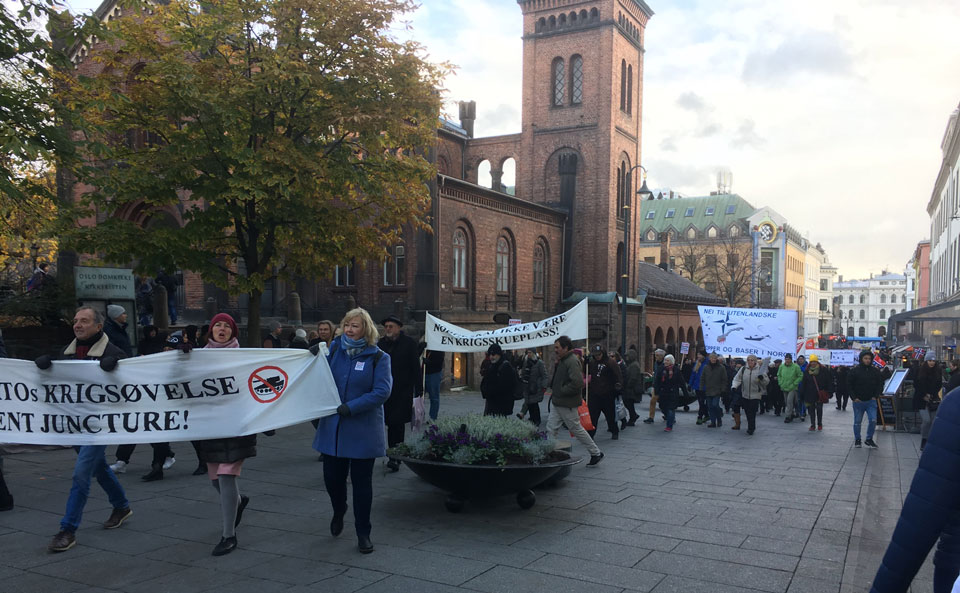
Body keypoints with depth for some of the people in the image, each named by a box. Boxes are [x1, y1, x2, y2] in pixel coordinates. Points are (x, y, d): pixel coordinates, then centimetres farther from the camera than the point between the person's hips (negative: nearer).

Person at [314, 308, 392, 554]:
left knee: (361, 482, 5)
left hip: (363, 430, -3)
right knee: (332, 477, 9)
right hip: (332, 427, 3)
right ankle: (339, 511, 42)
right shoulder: (334, 349, 5)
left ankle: (363, 534, 19)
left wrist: (351, 407, -19)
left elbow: (382, 391, -14)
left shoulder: (378, 357, -6)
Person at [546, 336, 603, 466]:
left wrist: (561, 391, -19)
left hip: (567, 404, -9)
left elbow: (578, 383, -28)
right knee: (551, 429, 6)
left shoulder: (572, 361, -19)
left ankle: (596, 454, 17)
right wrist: (553, 389, 11)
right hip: (556, 402, 9)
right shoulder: (562, 361, 13)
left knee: (577, 429, 3)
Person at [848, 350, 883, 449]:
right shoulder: (854, 371, -5)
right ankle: (857, 440, 23)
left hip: (871, 401, 2)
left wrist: (875, 396, 1)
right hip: (858, 401, -1)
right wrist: (854, 397, -9)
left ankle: (869, 439, 12)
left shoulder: (875, 371, 3)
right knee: (857, 422, 8)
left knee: (873, 421, -6)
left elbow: (880, 384, 11)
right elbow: (849, 385, -2)